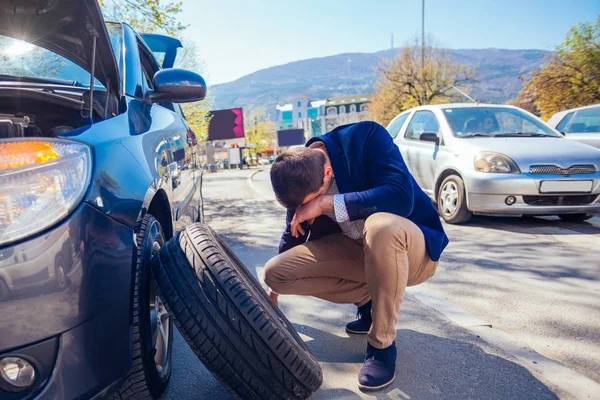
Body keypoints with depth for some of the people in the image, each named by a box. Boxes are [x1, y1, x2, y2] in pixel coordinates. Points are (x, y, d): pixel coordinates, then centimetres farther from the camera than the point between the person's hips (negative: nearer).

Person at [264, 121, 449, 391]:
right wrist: (274, 289, 18)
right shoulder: (300, 177, -7)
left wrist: (326, 203, -32)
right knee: (274, 273, -11)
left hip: (412, 247, -4)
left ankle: (382, 345, -19)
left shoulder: (366, 137, -23)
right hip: (355, 250, 5)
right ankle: (368, 299, 4)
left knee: (381, 226, -40)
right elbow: (293, 234, 8)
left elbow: (401, 196, -36)